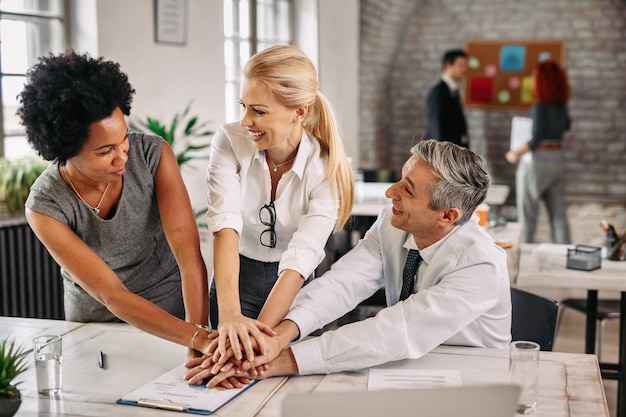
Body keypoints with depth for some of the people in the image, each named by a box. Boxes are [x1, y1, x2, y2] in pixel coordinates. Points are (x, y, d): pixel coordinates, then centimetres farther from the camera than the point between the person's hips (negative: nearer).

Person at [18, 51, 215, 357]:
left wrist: (198, 341, -33)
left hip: (174, 309, 0)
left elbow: (189, 254, -22)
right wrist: (199, 338, -35)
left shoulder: (153, 155, -16)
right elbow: (112, 295, -25)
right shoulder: (45, 206, -19)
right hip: (95, 323, 1)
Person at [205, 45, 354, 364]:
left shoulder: (326, 169, -21)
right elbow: (225, 224, -31)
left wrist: (258, 332, -43)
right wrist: (230, 315, -45)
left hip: (295, 288, 0)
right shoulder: (230, 142, -18)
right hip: (237, 277, 1)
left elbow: (301, 257, -30)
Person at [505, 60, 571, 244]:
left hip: (537, 160, -7)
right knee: (558, 212, 10)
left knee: (528, 211, 3)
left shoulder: (540, 107, -16)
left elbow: (536, 140, -19)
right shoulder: (561, 106, 6)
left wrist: (516, 153, -9)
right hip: (558, 159, 7)